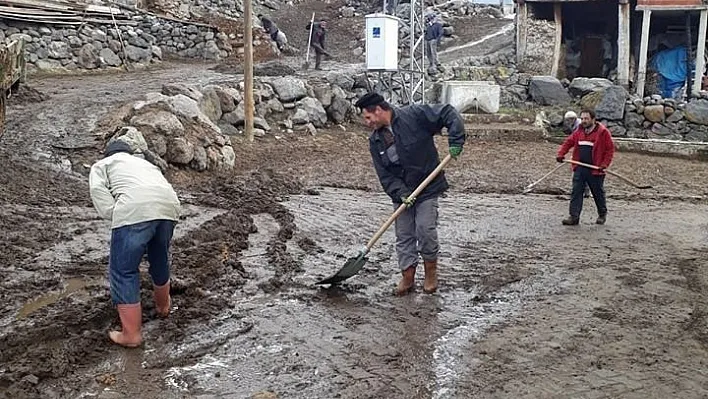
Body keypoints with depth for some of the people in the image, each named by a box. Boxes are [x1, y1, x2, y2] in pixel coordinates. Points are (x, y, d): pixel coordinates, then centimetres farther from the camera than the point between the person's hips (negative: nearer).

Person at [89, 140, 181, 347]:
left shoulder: (102, 165, 26)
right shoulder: (145, 163, 41)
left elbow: (98, 190, 4)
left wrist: (114, 216, 7)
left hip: (134, 210, -6)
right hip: (169, 205, 6)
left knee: (124, 271, 6)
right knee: (160, 260, 28)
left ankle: (131, 335, 10)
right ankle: (163, 306, 50)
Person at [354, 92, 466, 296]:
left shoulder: (413, 115, -14)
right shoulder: (376, 141, 1)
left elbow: (448, 113, -12)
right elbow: (384, 175, -3)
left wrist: (455, 140, -22)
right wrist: (400, 193, -18)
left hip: (427, 189, -5)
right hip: (401, 193, 5)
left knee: (425, 230, -8)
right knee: (404, 235, 7)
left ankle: (431, 272, 14)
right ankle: (407, 277, 21)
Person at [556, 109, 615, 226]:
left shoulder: (603, 132, -6)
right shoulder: (578, 131, 10)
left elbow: (610, 149, -6)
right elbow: (568, 142, 12)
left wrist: (604, 165, -14)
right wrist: (561, 154, -5)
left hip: (595, 170, -4)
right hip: (580, 168, 4)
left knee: (598, 193, 11)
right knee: (576, 192, -4)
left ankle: (602, 214, 30)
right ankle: (574, 217, -3)